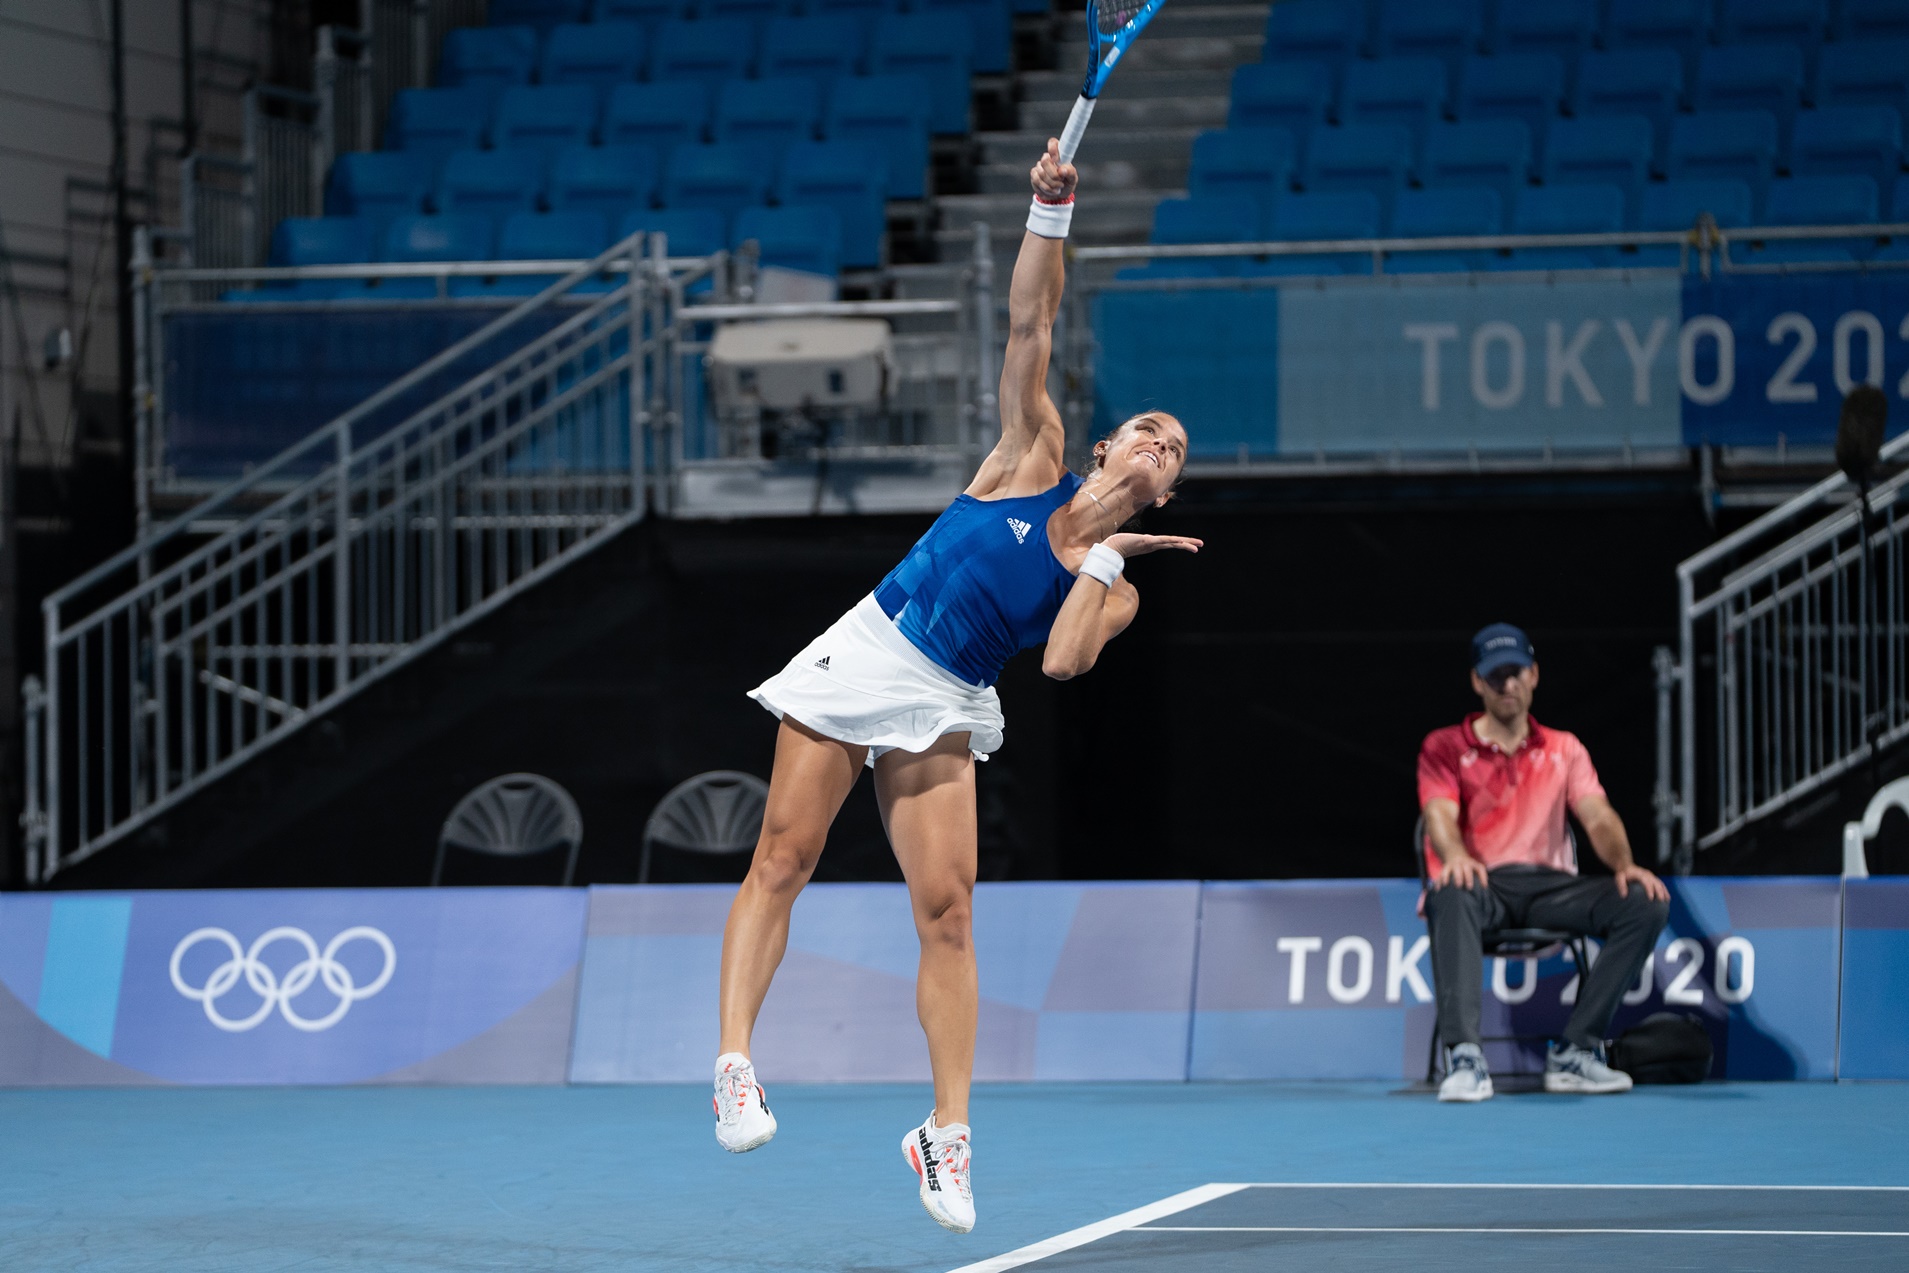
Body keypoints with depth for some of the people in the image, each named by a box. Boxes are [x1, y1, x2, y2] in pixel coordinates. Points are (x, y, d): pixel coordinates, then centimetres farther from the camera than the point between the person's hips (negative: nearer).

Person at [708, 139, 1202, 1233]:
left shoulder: (1114, 585, 3)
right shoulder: (1033, 455, 3)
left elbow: (1063, 661, -16)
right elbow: (1030, 323, -5)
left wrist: (1100, 555, -13)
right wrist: (1054, 211, -16)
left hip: (945, 711, 1)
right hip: (865, 652, -1)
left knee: (947, 908, -8)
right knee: (783, 861, -9)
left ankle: (948, 1132, -3)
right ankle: (735, 1062, -6)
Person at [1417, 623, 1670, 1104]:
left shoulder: (1564, 750, 21)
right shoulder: (1445, 748, 11)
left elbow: (1598, 817, 6)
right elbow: (1440, 815, -8)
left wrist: (1624, 864, -17)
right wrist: (1455, 856, -33)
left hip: (1548, 887, 3)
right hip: (1482, 884, -3)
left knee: (1646, 902, -22)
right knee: (1451, 897, -41)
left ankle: (1574, 1052, -24)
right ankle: (1465, 1059, -49)